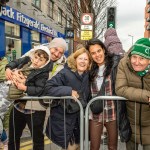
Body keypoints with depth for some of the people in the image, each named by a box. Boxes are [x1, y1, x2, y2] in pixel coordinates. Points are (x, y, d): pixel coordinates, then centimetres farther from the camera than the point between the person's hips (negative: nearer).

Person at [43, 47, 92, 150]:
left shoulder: (88, 76, 3)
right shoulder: (65, 73, -17)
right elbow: (48, 88, -25)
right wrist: (68, 91, -29)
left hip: (78, 118, 6)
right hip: (63, 118, -6)